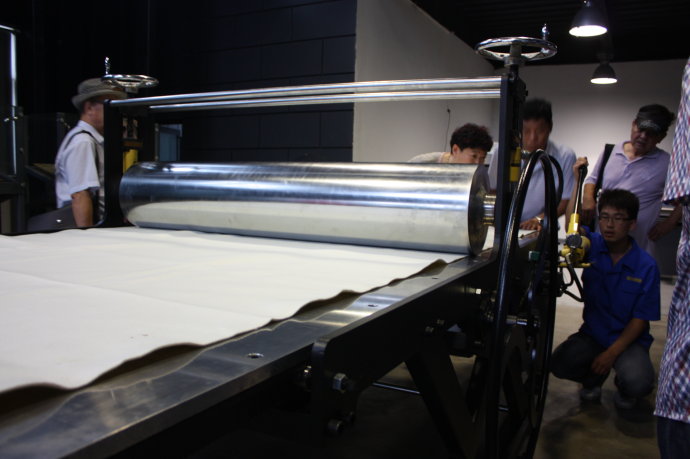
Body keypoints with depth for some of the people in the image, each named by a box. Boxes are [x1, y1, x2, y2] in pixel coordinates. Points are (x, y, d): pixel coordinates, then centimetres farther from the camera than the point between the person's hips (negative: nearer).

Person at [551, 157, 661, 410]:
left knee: (636, 383, -29)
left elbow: (641, 318, -11)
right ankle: (593, 378, 15)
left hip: (628, 339, -2)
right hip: (592, 334, 3)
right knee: (558, 363, -21)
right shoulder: (593, 246, -3)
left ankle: (625, 389, 11)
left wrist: (612, 353, -20)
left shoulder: (646, 266, -12)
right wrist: (578, 181, -26)